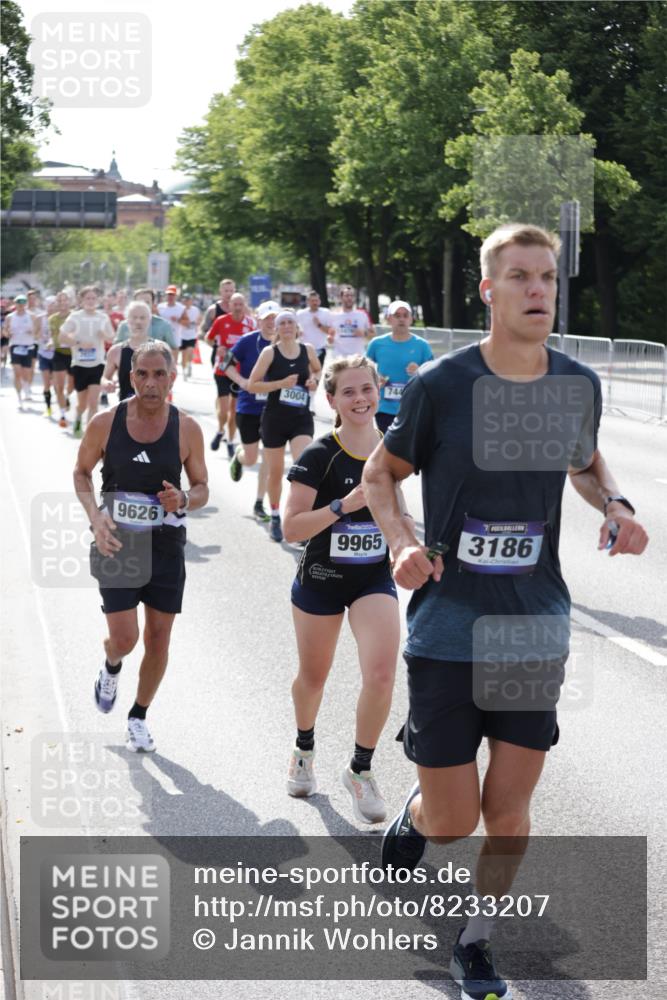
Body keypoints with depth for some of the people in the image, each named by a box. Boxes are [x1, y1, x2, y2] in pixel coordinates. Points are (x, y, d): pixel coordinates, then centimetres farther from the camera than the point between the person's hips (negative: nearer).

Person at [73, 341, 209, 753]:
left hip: (166, 546, 1)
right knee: (124, 637, -10)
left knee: (159, 638, 6)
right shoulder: (105, 423, -8)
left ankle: (139, 716, 29)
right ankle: (111, 668, 29)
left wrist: (184, 500, -20)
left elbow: (202, 488, 3)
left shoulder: (187, 429, -7)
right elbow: (82, 472, 6)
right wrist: (95, 515, -11)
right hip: (117, 544, -1)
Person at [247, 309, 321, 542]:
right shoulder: (270, 353, -7)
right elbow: (252, 385, -9)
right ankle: (275, 518, 30)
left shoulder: (308, 350, 2)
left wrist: (314, 380, 0)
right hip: (274, 418, -1)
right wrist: (281, 383, -19)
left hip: (301, 419, 1)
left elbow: (318, 370, 22)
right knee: (275, 471, 11)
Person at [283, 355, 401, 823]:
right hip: (321, 579, -2)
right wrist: (343, 506, -29)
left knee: (381, 674, -16)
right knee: (314, 675, 17)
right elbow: (291, 527, -19)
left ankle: (361, 770, 5)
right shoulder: (319, 456, -16)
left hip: (375, 579, 2)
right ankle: (305, 750, 47)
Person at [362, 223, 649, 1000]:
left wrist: (614, 504, -2)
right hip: (449, 629, -3)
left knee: (508, 809, 7)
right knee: (453, 820, 1)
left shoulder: (577, 385, -1)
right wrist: (402, 542, -16)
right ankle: (413, 815, 38)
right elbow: (380, 475, 3)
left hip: (537, 629, 3)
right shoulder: (441, 383, -10)